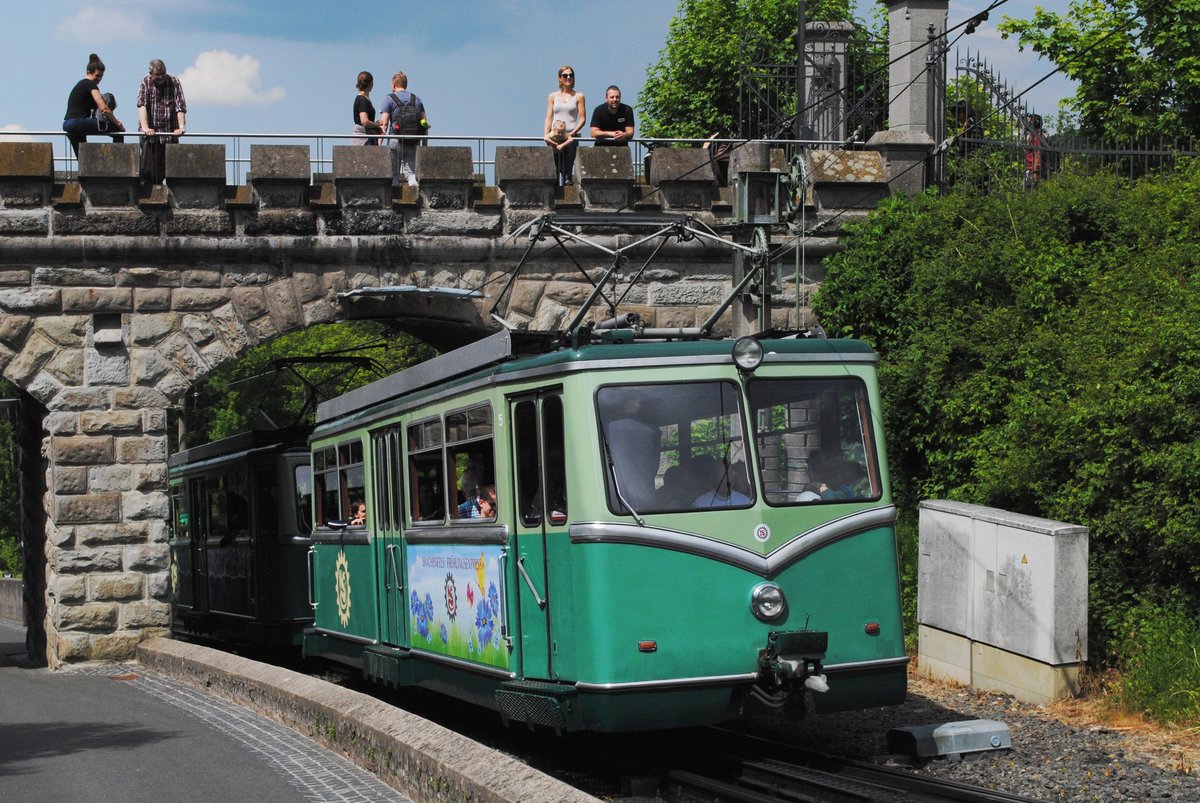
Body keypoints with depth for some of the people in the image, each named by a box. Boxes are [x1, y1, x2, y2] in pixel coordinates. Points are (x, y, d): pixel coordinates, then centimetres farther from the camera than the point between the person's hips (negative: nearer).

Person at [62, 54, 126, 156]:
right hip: (77, 122, -10)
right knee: (118, 130, -9)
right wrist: (118, 124, -5)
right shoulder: (90, 84, -5)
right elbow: (103, 108, -16)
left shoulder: (82, 84, 24)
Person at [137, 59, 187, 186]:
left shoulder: (174, 82, 1)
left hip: (169, 132, 1)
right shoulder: (146, 82, 1)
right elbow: (142, 105, -10)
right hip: (150, 132, -1)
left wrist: (181, 127, -20)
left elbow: (180, 106, -7)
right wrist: (145, 127, -23)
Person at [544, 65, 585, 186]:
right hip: (554, 138, 1)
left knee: (568, 169, -6)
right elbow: (549, 118, 9)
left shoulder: (578, 96, 8)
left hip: (571, 136, -1)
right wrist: (546, 134, -6)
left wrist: (572, 133, -12)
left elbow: (582, 119, 2)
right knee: (556, 170, -6)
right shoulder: (552, 96, 13)